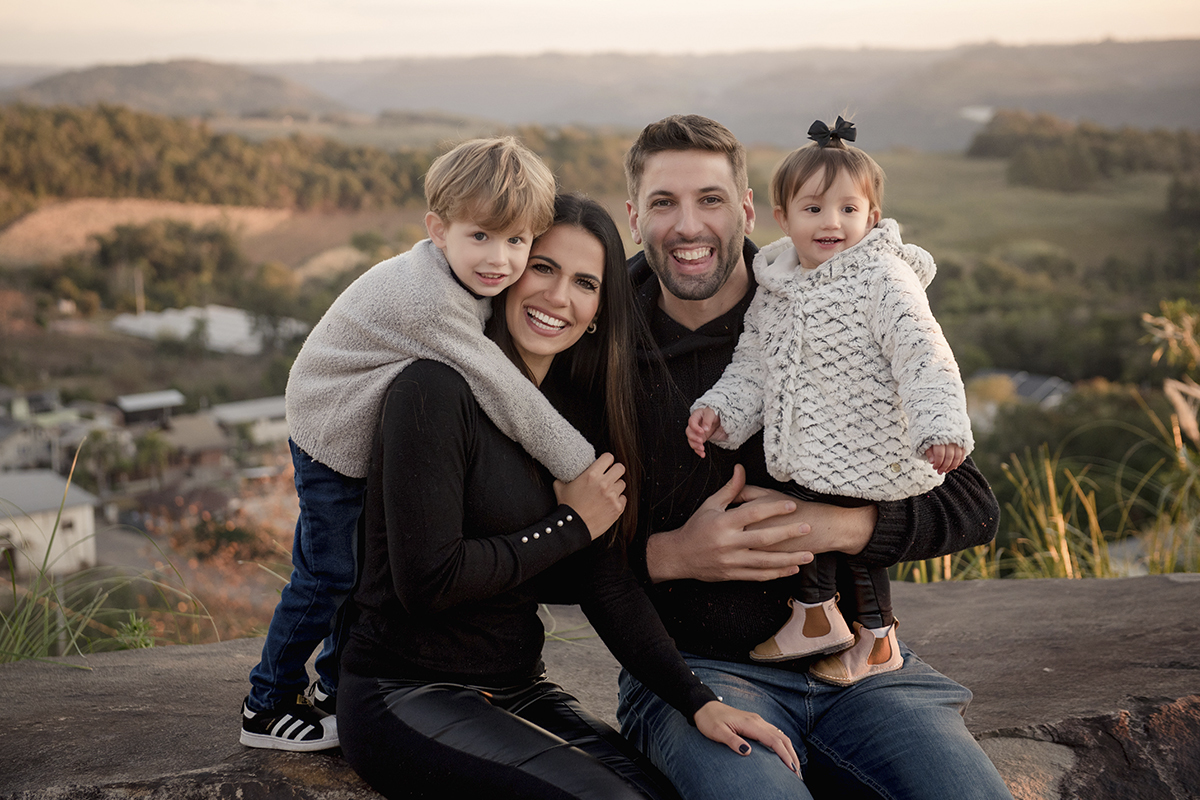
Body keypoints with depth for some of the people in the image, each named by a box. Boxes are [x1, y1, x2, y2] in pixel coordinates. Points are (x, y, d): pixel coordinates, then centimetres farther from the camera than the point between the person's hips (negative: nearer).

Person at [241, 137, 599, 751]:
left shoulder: (464, 279, -8)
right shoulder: (428, 302, -37)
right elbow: (506, 397, -35)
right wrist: (585, 469, -29)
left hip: (378, 440, 9)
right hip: (335, 440, -9)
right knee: (326, 574, -2)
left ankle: (335, 687, 34)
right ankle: (266, 707, 15)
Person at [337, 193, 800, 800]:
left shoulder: (573, 412, 10)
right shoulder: (436, 391, -14)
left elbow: (608, 584, 3)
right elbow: (425, 580, -21)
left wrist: (699, 702, -8)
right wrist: (571, 525, -12)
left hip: (519, 692, 7)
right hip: (409, 698, -6)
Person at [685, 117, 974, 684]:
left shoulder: (882, 277, -15)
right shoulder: (776, 288, 6)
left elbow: (922, 352, -23)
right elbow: (754, 363, 14)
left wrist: (941, 425, -34)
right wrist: (719, 410, 0)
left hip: (865, 457, -6)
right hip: (806, 456, 6)